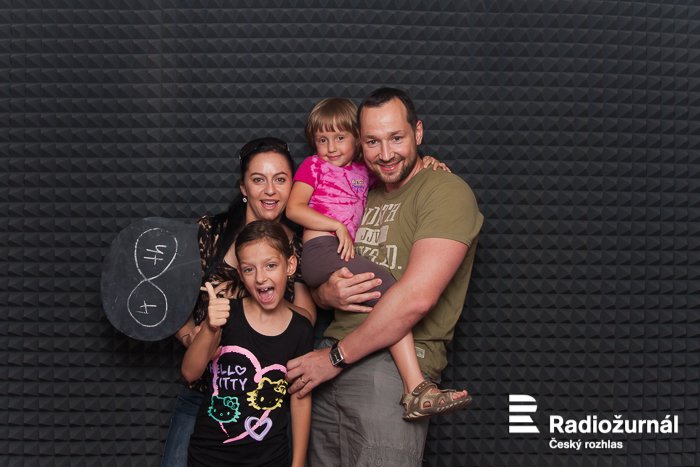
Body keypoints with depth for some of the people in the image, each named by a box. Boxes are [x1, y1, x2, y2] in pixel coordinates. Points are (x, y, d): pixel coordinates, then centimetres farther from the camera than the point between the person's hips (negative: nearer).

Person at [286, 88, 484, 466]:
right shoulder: (361, 198, 17)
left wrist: (337, 357, -13)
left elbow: (416, 297, -19)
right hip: (331, 362, 7)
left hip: (395, 366, -6)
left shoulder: (447, 191, -8)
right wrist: (326, 293, -6)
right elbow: (320, 276, 19)